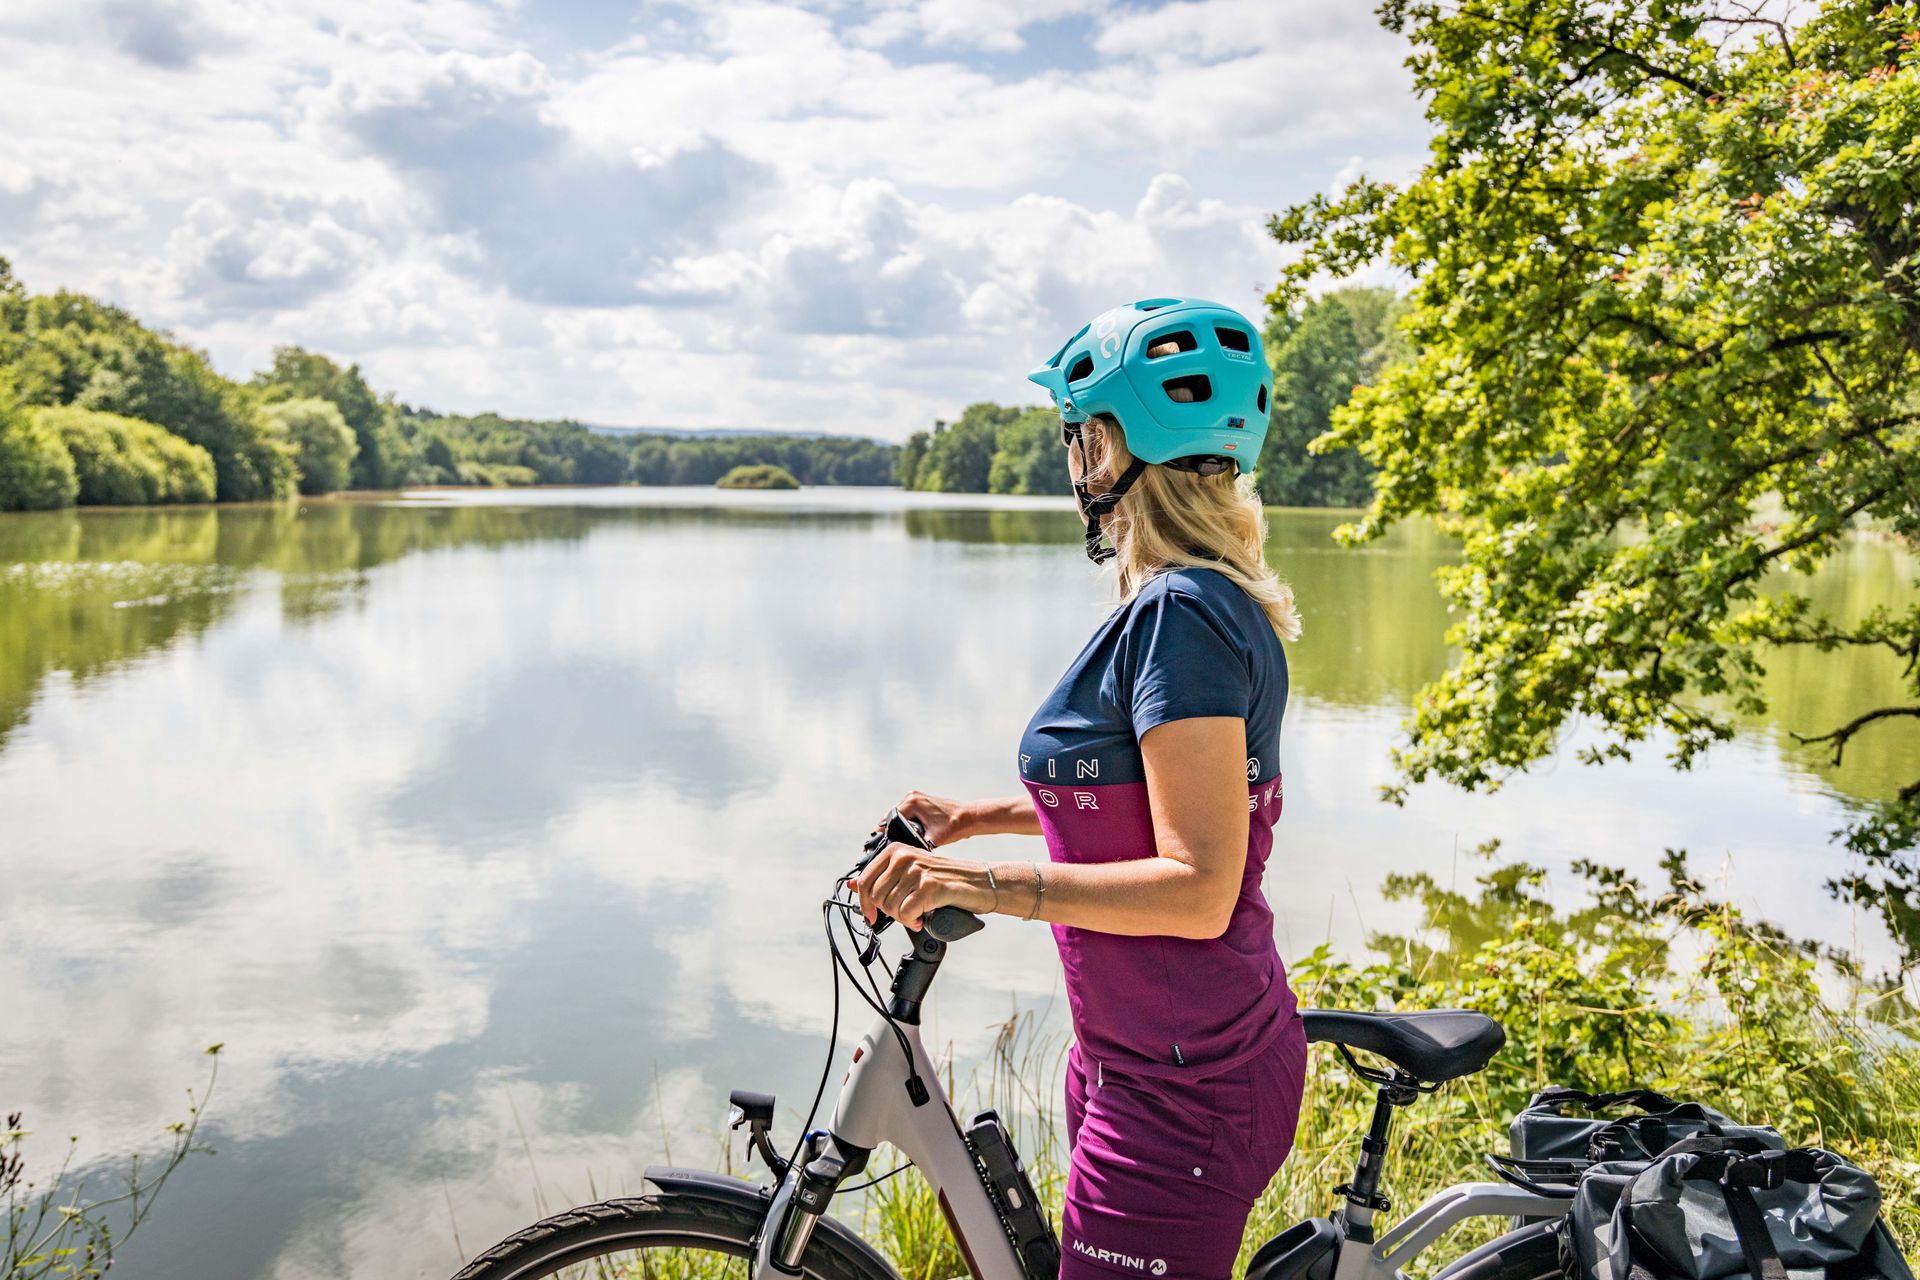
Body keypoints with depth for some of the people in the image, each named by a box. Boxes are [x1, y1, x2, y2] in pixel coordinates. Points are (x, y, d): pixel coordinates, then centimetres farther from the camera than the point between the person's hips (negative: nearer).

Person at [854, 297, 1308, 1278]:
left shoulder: (1180, 615, -22)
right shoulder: (1198, 603, 10)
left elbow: (1198, 887, -26)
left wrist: (991, 884, -33)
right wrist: (977, 818, 19)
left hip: (1181, 1087, -10)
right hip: (1137, 1057, 10)